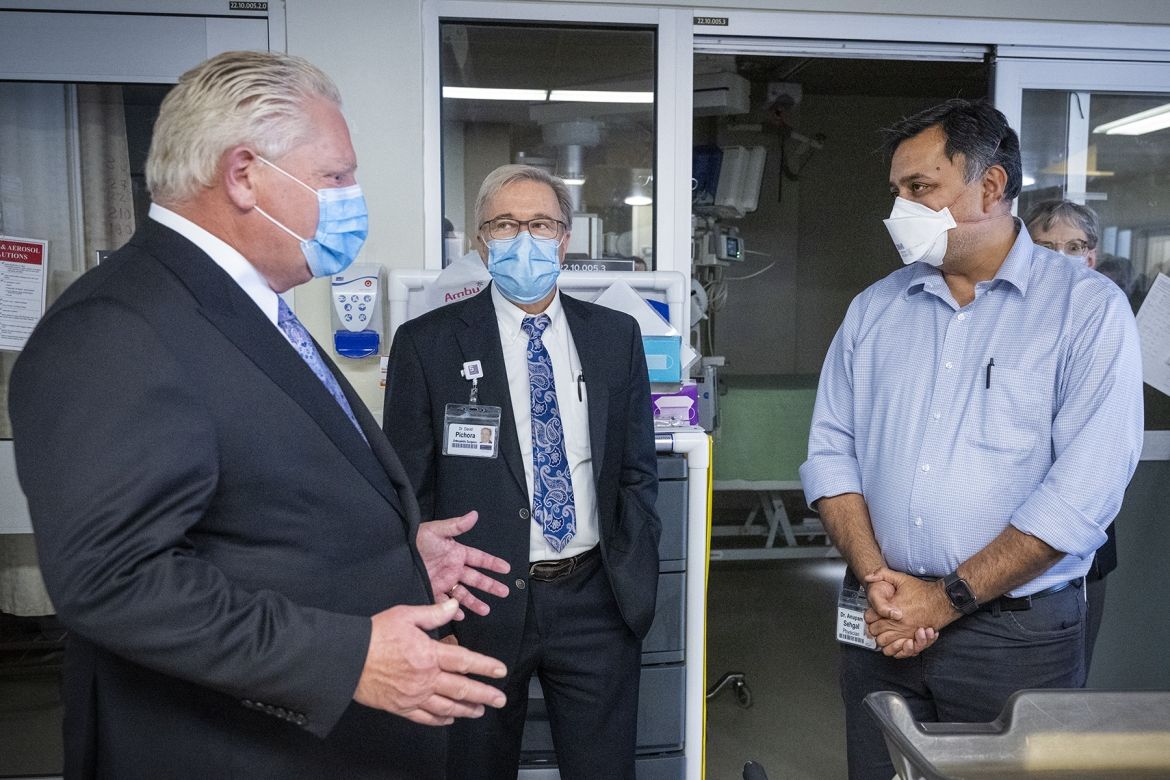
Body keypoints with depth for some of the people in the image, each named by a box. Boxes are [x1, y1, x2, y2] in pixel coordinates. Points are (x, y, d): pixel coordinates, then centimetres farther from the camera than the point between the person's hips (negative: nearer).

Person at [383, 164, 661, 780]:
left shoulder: (616, 335, 4)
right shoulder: (427, 343, -4)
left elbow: (637, 470, 8)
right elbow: (408, 490, -2)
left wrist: (636, 584, 3)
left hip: (596, 602, 2)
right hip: (478, 603, -1)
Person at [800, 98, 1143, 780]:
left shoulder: (1088, 308, -6)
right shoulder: (874, 309, 6)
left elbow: (1084, 487, -14)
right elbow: (831, 451, 2)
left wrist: (947, 598, -15)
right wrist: (876, 578, -10)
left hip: (1020, 633, -3)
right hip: (882, 627, 4)